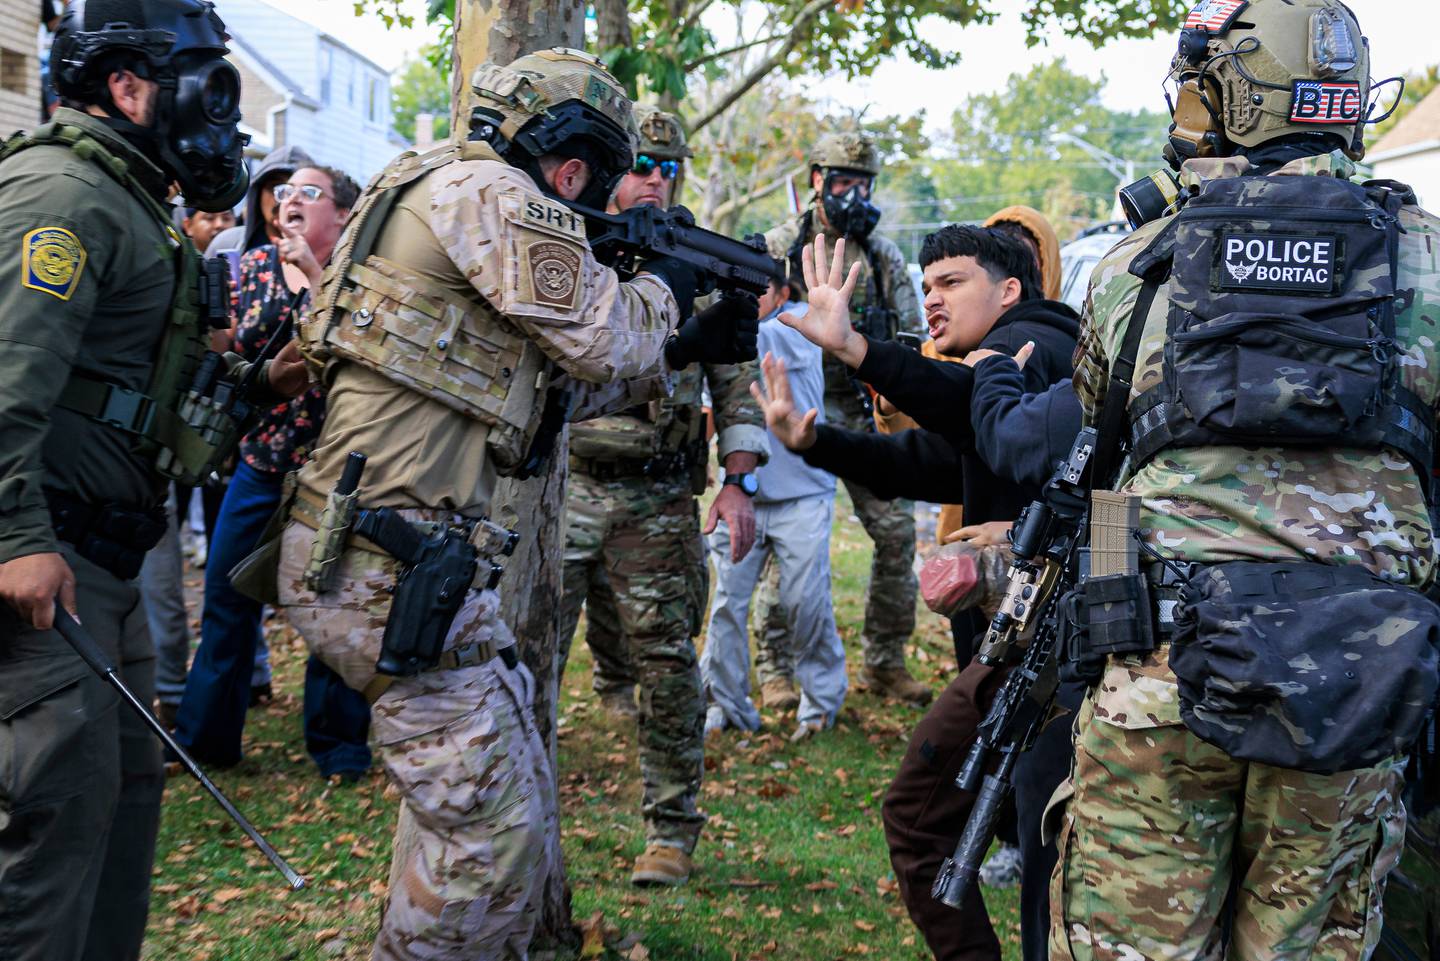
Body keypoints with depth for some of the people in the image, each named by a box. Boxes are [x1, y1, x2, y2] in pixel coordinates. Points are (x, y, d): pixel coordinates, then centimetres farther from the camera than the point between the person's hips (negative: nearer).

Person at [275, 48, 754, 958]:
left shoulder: (444, 195, 22)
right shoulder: (492, 195, -10)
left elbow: (559, 380, 24)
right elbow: (602, 341, -10)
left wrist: (685, 349, 23)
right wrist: (662, 287, 10)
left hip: (393, 554, 11)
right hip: (393, 566, -11)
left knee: (517, 806, 17)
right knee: (494, 837, -6)